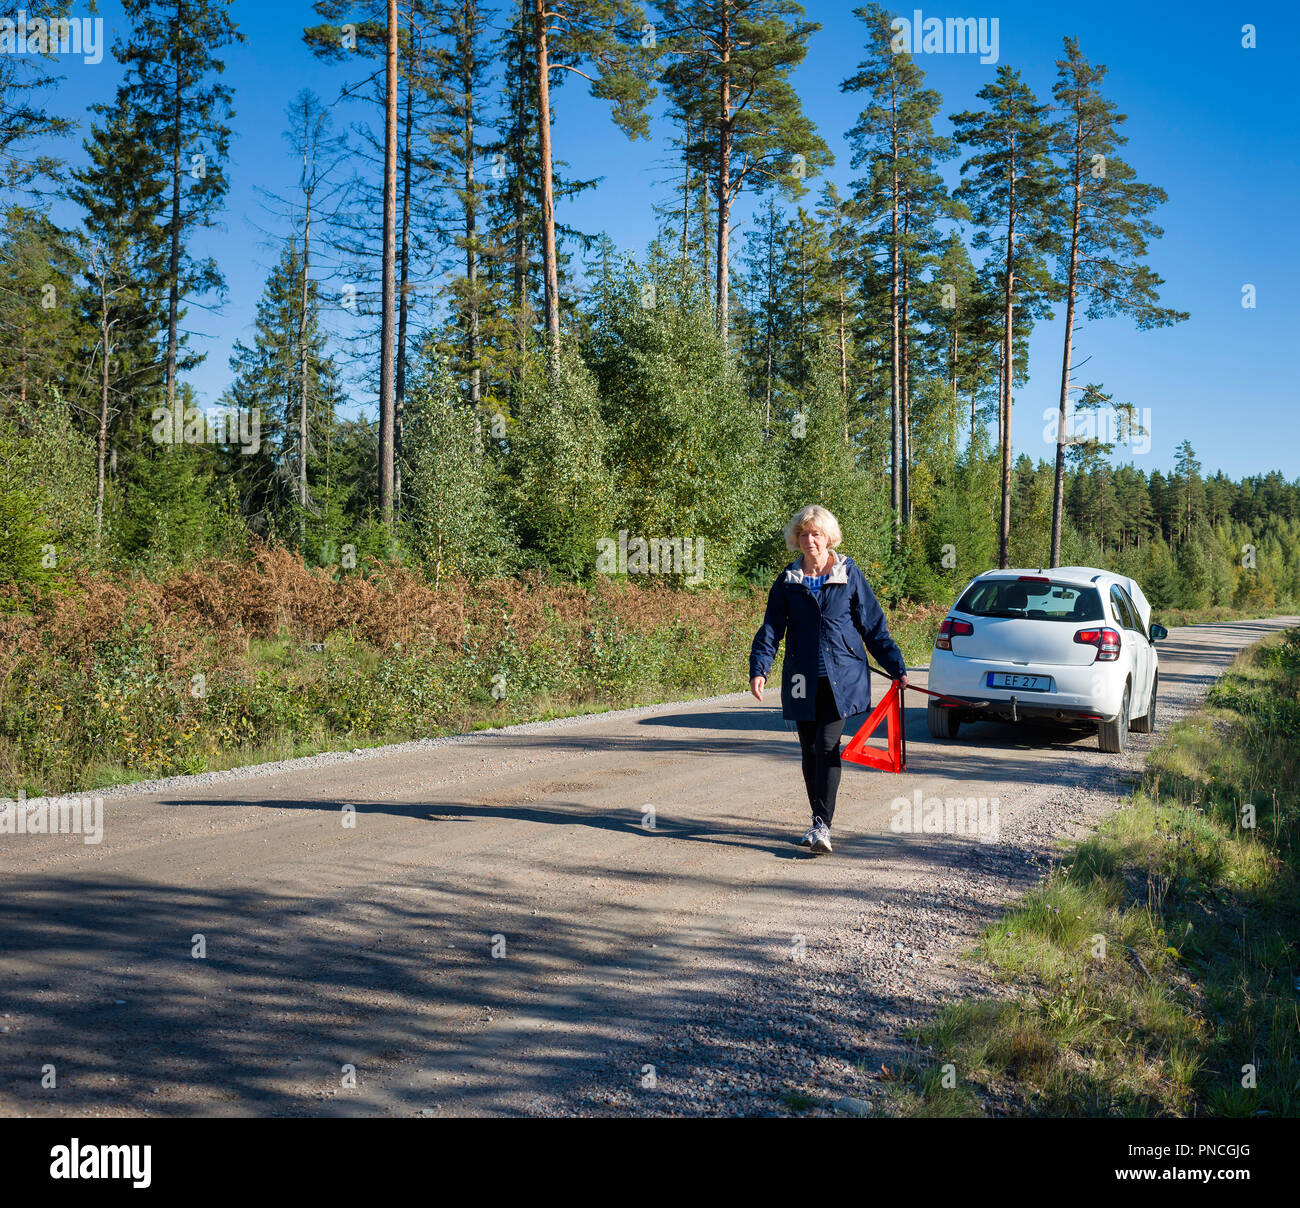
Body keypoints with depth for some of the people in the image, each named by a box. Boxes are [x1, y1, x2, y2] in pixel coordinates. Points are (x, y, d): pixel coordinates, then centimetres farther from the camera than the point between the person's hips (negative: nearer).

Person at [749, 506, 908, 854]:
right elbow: (771, 629, 4)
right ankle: (820, 818, 20)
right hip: (803, 678, 3)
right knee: (810, 749, 7)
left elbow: (874, 625, 7)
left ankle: (822, 825, -15)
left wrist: (896, 668, 6)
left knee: (827, 744, -14)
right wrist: (759, 669, -11)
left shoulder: (849, 574, 3)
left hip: (841, 675, -3)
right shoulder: (788, 580, 7)